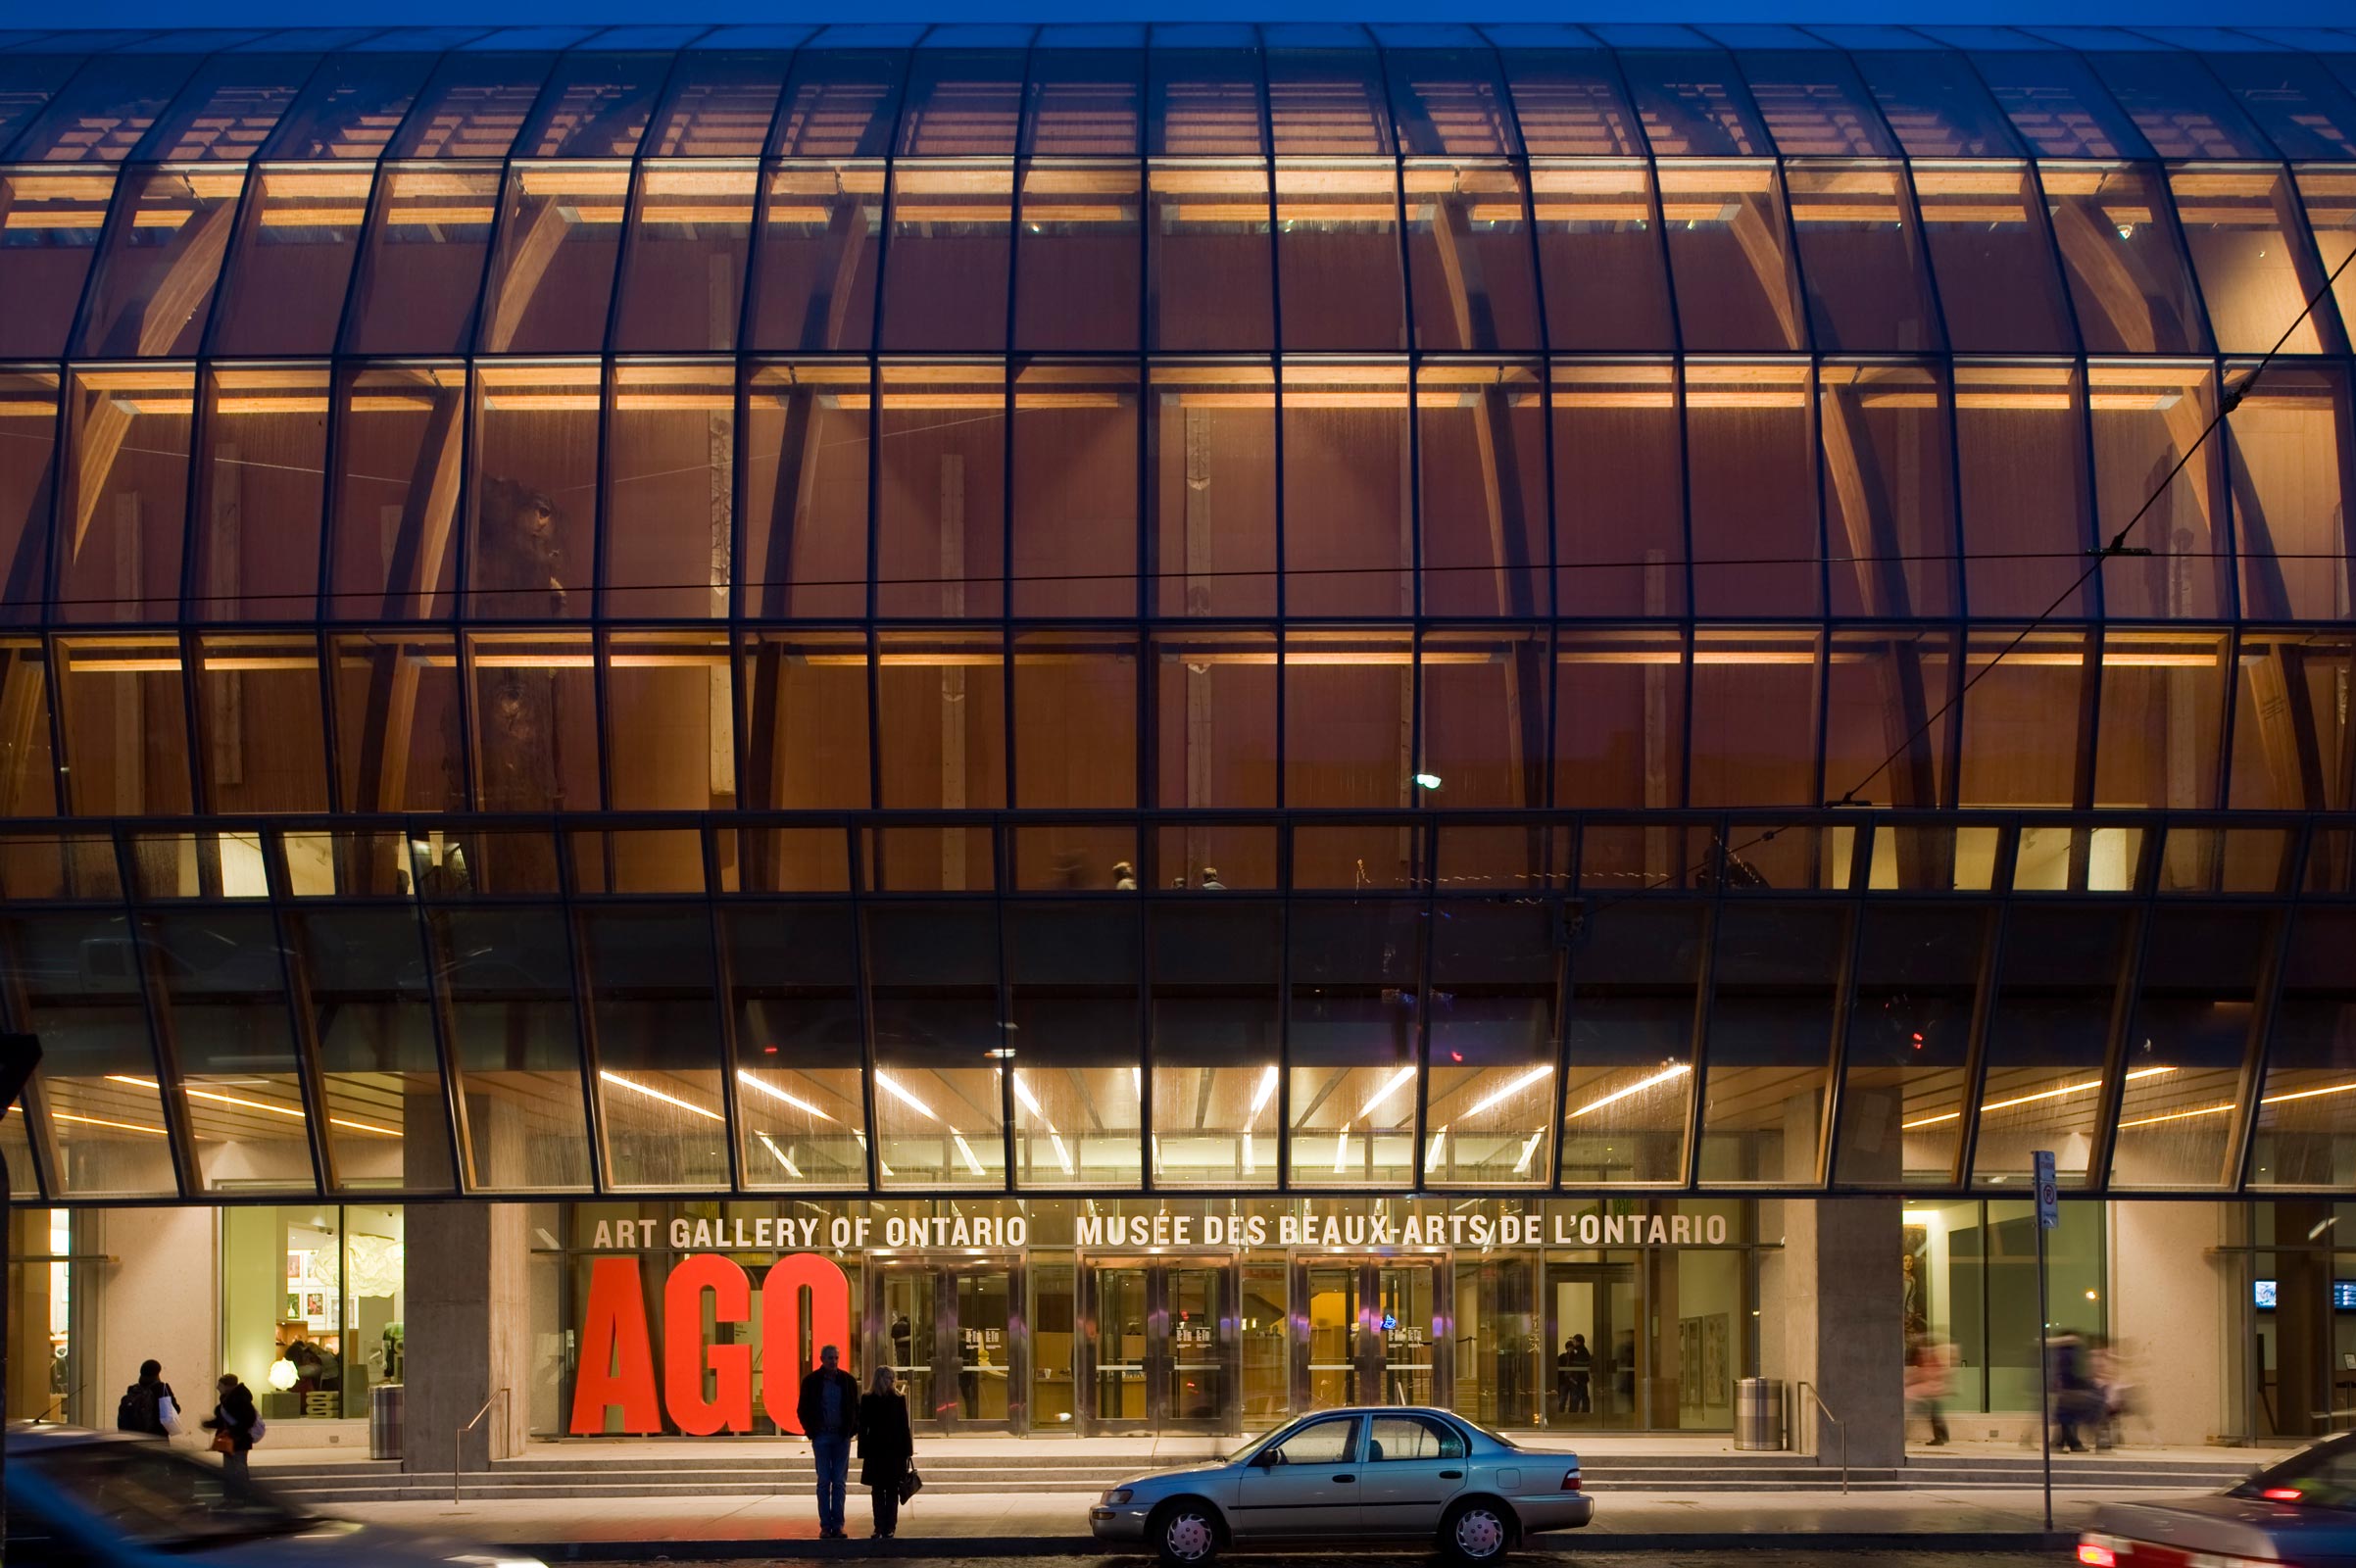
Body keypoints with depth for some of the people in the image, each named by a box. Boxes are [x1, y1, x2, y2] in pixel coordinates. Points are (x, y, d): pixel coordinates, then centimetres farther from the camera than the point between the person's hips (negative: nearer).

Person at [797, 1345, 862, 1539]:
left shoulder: (848, 1381, 4)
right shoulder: (811, 1381, 0)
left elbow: (856, 1408, 12)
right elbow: (802, 1409, 6)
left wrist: (852, 1429, 1)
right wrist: (811, 1431, -1)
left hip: (842, 1437, 2)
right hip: (821, 1436, -1)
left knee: (839, 1483, 2)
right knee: (824, 1482, -1)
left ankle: (837, 1525, 4)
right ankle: (825, 1526, 1)